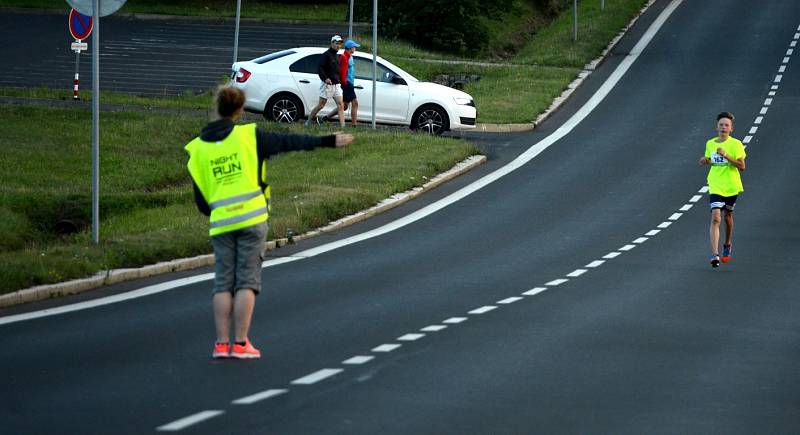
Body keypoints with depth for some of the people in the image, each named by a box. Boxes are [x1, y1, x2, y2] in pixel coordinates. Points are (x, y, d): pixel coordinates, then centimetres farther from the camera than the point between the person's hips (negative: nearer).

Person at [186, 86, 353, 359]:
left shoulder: (198, 149, 8)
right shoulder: (248, 135, -2)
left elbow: (200, 199, 10)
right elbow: (291, 142, 1)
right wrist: (329, 141, 7)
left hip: (220, 224, 3)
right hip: (252, 218, -3)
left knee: (223, 283, 7)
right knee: (247, 282, -1)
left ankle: (222, 344, 1)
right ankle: (241, 344, -5)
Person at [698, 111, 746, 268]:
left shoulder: (735, 144, -8)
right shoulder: (710, 144, 3)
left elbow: (742, 166, -14)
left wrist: (726, 155, -24)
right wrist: (705, 161, -4)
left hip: (731, 186, -1)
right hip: (715, 187, 1)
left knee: (727, 216, 16)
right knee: (715, 218, -15)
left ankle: (727, 246, 42)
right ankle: (714, 255, -22)